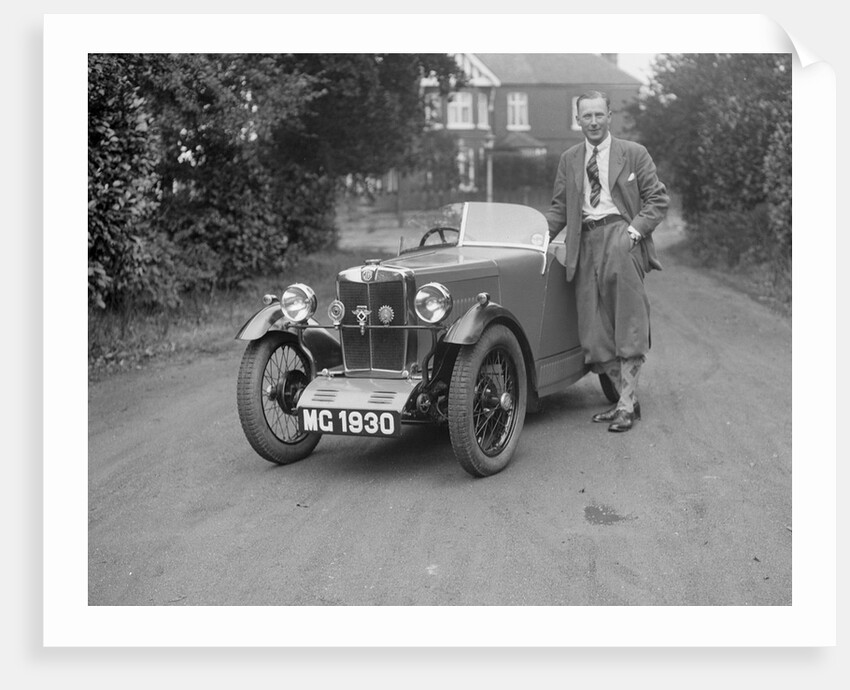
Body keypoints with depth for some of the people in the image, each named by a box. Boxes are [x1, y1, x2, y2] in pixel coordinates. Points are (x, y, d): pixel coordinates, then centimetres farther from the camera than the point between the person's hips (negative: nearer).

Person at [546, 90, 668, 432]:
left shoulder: (634, 153, 7)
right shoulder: (568, 159, 18)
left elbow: (658, 199, 5)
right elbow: (559, 208, 20)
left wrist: (635, 229, -11)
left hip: (620, 233, -4)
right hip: (585, 243, 4)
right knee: (596, 333, 2)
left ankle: (626, 404, -15)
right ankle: (626, 400, 15)